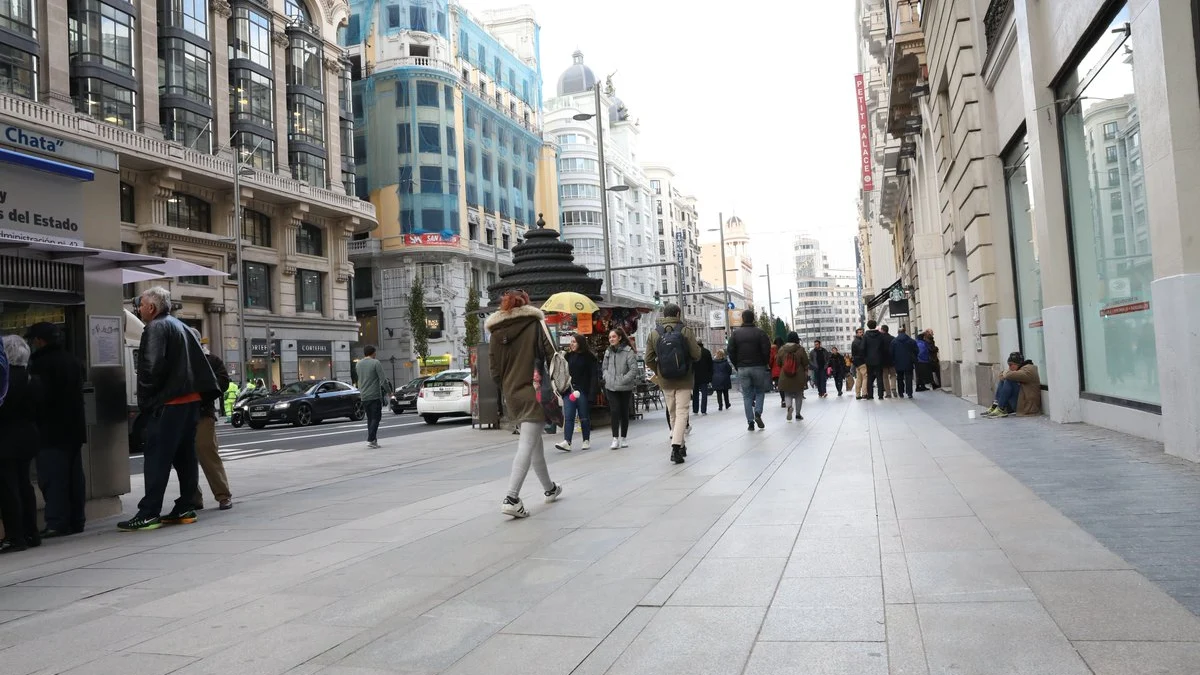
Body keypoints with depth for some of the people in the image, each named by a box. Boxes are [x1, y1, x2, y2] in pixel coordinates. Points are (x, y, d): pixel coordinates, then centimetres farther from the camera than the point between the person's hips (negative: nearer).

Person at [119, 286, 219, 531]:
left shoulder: (156, 328, -9)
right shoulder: (180, 326, 19)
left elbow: (152, 366, -20)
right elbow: (200, 363, 19)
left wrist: (145, 397, -8)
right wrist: (206, 390, 17)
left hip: (167, 403, -9)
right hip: (190, 399, 9)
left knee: (156, 459, -7)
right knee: (185, 457, 11)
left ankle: (149, 513, -6)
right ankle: (186, 508, 16)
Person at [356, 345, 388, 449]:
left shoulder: (359, 364, 11)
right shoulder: (376, 363, -9)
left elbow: (360, 379, 17)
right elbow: (382, 380, -11)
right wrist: (388, 391, -1)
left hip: (364, 396, 6)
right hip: (375, 395, -6)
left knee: (370, 419, 12)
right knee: (376, 418, -3)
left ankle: (373, 441, 11)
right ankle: (371, 440, -13)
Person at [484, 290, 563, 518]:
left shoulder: (496, 331, 7)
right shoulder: (534, 324, -4)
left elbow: (493, 368, 6)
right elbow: (550, 356, -9)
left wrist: (506, 389, 17)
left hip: (511, 395, 5)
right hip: (533, 393, -5)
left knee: (535, 444, 19)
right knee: (526, 446, -9)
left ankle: (550, 488, 33)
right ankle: (511, 498, -18)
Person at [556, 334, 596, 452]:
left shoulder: (589, 357, -3)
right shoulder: (569, 356, 11)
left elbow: (593, 376, -6)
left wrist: (592, 393, -14)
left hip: (583, 391, -4)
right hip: (569, 390, 4)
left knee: (584, 417, 7)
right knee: (568, 417, -6)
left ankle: (586, 440, 20)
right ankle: (567, 442, -12)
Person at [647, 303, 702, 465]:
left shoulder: (654, 333, -1)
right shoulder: (685, 331, -8)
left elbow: (649, 359, -1)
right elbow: (696, 355, -9)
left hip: (665, 381, 3)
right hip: (685, 380, -3)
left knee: (673, 414, 15)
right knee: (682, 412, -1)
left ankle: (679, 446, 24)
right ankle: (676, 446, -16)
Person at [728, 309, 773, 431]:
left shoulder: (735, 333, 3)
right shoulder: (760, 332, -3)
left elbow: (731, 352, 1)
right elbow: (767, 351, -8)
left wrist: (736, 366, 10)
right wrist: (766, 364, 7)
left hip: (742, 369, 2)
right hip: (758, 367, -1)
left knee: (747, 395, 6)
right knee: (760, 391, 14)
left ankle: (750, 422, 2)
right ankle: (758, 413, -8)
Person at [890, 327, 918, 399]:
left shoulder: (893, 342, -2)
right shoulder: (912, 341, 0)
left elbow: (892, 353, -2)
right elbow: (916, 352, 2)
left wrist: (893, 363, 4)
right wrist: (915, 362, 8)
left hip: (898, 364, 0)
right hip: (908, 363, 0)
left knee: (900, 378, 10)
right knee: (908, 378, 1)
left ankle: (901, 393, 11)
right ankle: (909, 393, -8)